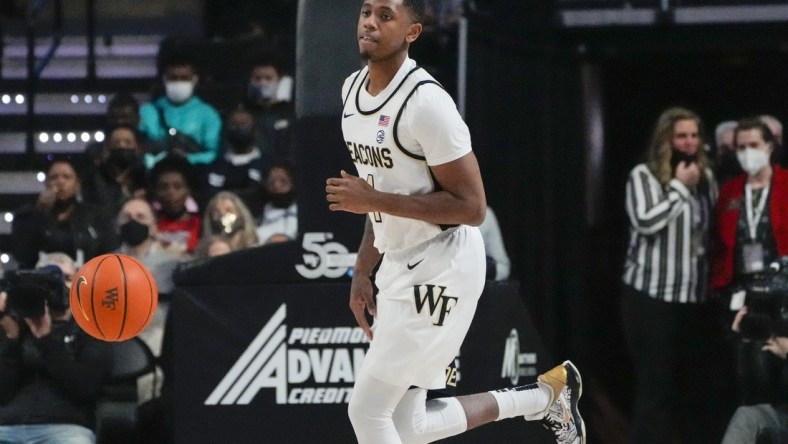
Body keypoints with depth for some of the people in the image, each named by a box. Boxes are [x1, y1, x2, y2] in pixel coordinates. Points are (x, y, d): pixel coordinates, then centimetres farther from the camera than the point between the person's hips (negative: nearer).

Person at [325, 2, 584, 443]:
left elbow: (472, 207, -21)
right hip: (397, 269, 9)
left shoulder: (426, 102, -20)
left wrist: (373, 200, -24)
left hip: (441, 272, -9)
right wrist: (363, 272, 16)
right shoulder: (354, 89, 8)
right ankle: (544, 395, 28)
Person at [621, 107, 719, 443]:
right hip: (652, 296, -5)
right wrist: (680, 187, -11)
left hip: (696, 296, 5)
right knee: (655, 383, -3)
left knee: (696, 383, 8)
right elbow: (646, 222, -18)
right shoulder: (643, 175, -4)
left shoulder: (705, 176, 12)